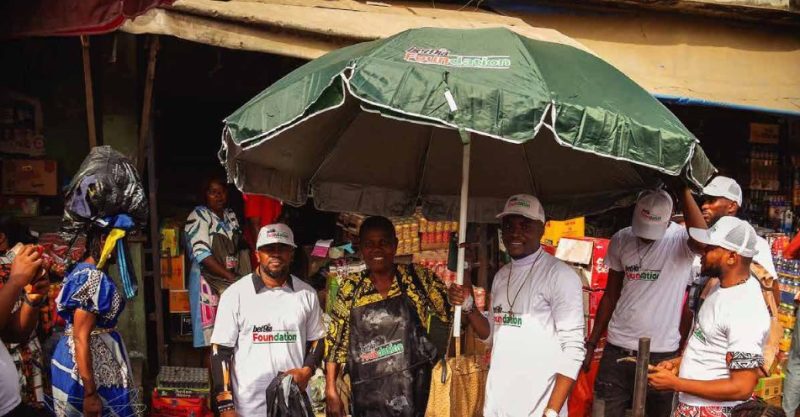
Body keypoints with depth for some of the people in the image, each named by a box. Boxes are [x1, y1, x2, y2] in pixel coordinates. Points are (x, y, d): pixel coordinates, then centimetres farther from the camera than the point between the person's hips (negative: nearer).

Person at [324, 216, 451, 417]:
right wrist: (331, 390, 1)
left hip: (411, 392, -1)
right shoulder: (350, 287, 1)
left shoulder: (418, 278, -2)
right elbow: (336, 341, 5)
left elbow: (452, 312, 3)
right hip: (367, 396, 1)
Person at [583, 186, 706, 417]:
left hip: (663, 355, -3)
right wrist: (591, 343, 9)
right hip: (617, 351, 3)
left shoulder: (682, 239, -10)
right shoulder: (621, 240, 2)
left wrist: (684, 189, -33)